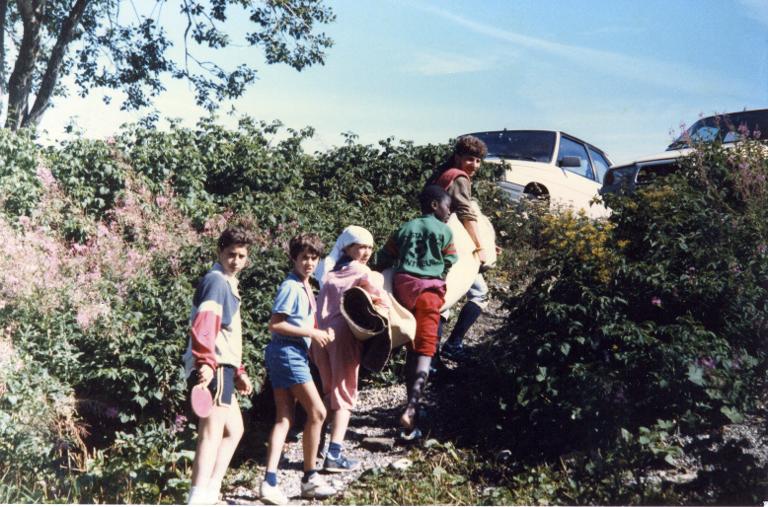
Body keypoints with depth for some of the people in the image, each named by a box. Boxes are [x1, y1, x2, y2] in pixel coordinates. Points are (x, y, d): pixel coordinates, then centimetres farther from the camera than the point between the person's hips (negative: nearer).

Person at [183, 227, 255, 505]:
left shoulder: (228, 283, 22)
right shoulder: (216, 280, -9)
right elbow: (204, 325, -27)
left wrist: (238, 371, 30)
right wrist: (206, 363, -41)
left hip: (222, 368, 10)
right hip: (213, 368, -10)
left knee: (234, 429, 20)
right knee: (213, 432, -18)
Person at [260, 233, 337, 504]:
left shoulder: (305, 287, 16)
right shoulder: (291, 287, -13)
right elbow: (275, 324, -18)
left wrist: (321, 332, 5)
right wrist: (312, 333, -15)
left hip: (295, 354, 10)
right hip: (287, 352, -10)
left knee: (284, 418, 4)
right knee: (317, 412, -4)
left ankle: (270, 482, 0)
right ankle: (310, 479, 7)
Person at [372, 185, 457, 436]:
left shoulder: (405, 228, 18)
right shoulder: (445, 231, 7)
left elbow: (382, 260, 15)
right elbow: (450, 265, 5)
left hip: (403, 285, 4)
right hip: (429, 288, -4)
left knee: (412, 348, 14)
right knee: (425, 348, -7)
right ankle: (412, 405, -28)